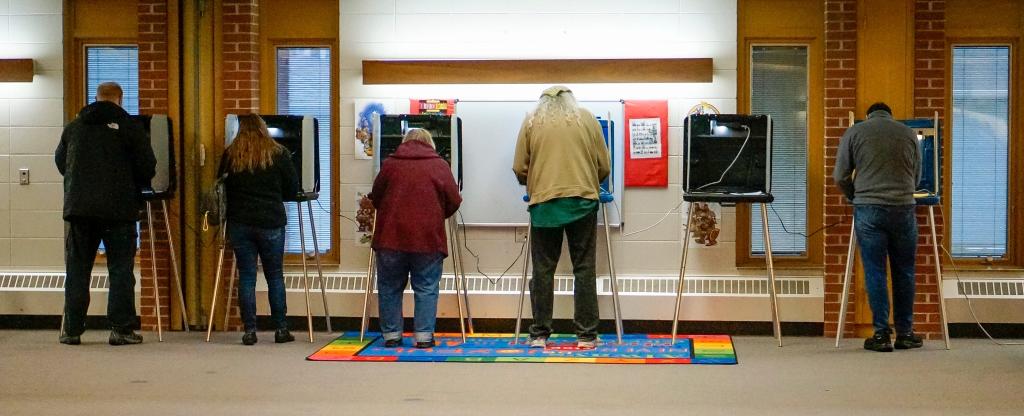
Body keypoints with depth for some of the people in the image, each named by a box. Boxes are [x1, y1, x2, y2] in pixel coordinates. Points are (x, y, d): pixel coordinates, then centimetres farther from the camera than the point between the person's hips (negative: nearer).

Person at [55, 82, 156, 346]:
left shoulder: (73, 127, 10)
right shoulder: (130, 127, -1)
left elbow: (60, 162, 19)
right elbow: (147, 167, -3)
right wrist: (134, 189, 17)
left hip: (78, 207, 3)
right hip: (119, 209, -3)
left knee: (77, 269, 9)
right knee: (121, 269, 2)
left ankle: (72, 330, 11)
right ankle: (121, 329, -1)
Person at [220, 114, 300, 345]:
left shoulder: (230, 155, 1)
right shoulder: (278, 153, -1)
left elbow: (223, 188, 9)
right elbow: (292, 190, 3)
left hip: (239, 223, 1)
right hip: (271, 222, -1)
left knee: (246, 276, 5)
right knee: (275, 276, 9)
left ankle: (249, 330, 4)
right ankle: (281, 329, 11)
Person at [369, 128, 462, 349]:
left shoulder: (389, 164, 7)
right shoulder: (440, 165, 4)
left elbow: (375, 198, 13)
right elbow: (454, 202, 2)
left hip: (391, 237, 1)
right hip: (428, 239, -1)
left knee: (390, 288, 11)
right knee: (426, 289, 6)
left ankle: (391, 335, 14)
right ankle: (424, 336, 4)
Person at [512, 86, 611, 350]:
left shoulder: (532, 122, 10)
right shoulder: (587, 119, 11)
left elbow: (519, 169, 7)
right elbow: (604, 166, 10)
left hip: (544, 203, 0)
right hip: (582, 202, 0)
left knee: (543, 270, 6)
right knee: (584, 269, 5)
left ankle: (539, 335, 7)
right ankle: (586, 335, 5)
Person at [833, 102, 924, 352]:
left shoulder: (854, 132, 6)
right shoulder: (908, 133, 11)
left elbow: (840, 177, 5)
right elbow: (917, 177, 18)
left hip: (868, 209, -1)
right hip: (903, 208, 2)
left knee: (875, 272, 3)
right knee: (904, 272, 11)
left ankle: (881, 334, 3)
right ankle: (905, 333, 15)